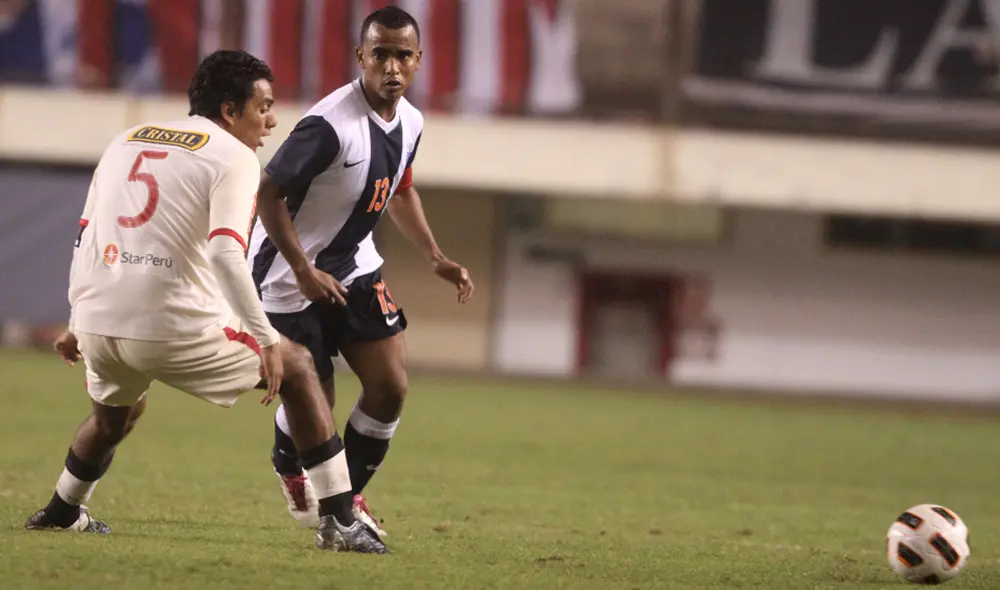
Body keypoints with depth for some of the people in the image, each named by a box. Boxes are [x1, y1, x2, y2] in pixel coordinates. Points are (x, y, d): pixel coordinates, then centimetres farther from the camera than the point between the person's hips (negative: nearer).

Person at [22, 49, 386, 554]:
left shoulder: (127, 141, 20)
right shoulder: (233, 158, 0)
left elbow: (86, 238, 22)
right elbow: (225, 251, -16)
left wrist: (79, 322, 32)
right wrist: (265, 340, -16)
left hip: (98, 322, 6)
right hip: (175, 325, -6)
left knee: (116, 411, 38)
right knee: (297, 368, 11)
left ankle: (60, 512, 51)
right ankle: (339, 521, 4)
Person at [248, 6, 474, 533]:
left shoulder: (409, 123, -1)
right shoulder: (330, 124, -28)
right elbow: (268, 193, -23)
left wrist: (436, 258, 10)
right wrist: (304, 271, -26)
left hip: (354, 266, 7)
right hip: (290, 275, -7)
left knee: (390, 387, -5)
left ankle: (348, 497, 15)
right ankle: (288, 468, 36)